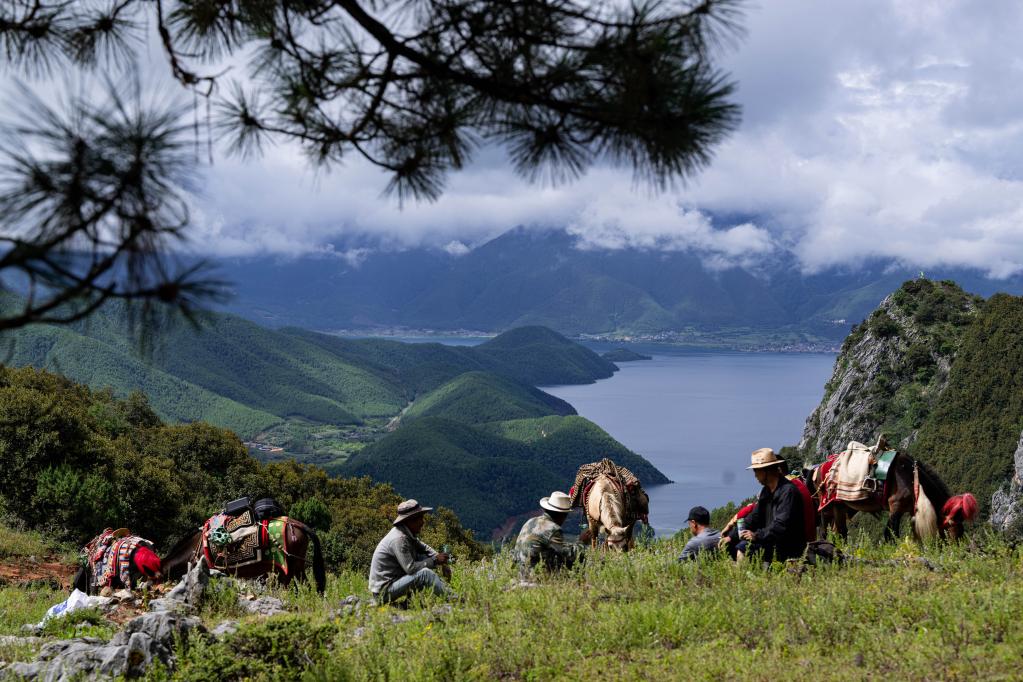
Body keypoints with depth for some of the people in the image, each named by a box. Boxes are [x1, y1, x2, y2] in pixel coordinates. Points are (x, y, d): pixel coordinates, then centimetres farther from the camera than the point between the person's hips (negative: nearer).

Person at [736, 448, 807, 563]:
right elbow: (754, 518, 15)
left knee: (743, 547, -24)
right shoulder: (766, 491, 15)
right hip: (771, 542, 10)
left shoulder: (788, 491, -16)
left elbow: (782, 525, -24)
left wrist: (757, 535, -25)